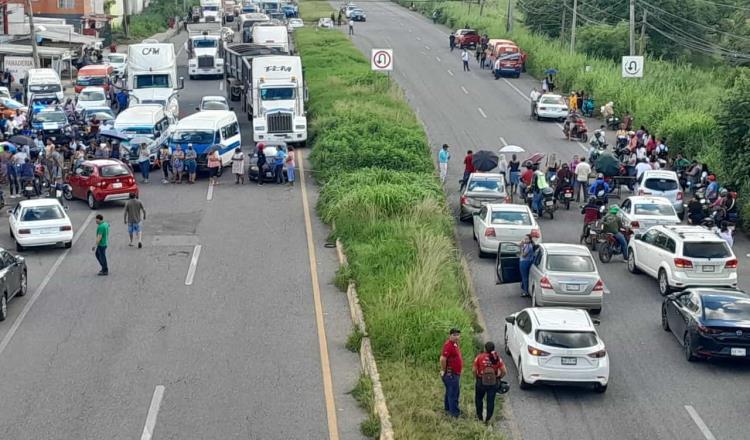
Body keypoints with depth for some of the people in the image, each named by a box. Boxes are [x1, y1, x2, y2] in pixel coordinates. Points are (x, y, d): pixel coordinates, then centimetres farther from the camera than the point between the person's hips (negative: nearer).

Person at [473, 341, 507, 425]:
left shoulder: (479, 357, -11)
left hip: (481, 382, -1)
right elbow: (504, 371, -5)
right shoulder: (497, 358, -5)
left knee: (478, 399, 21)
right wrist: (499, 378, 11)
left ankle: (480, 417, 29)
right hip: (493, 383, 1)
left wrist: (476, 377, 6)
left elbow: (474, 370, -12)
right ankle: (487, 419, 14)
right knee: (491, 401, 11)